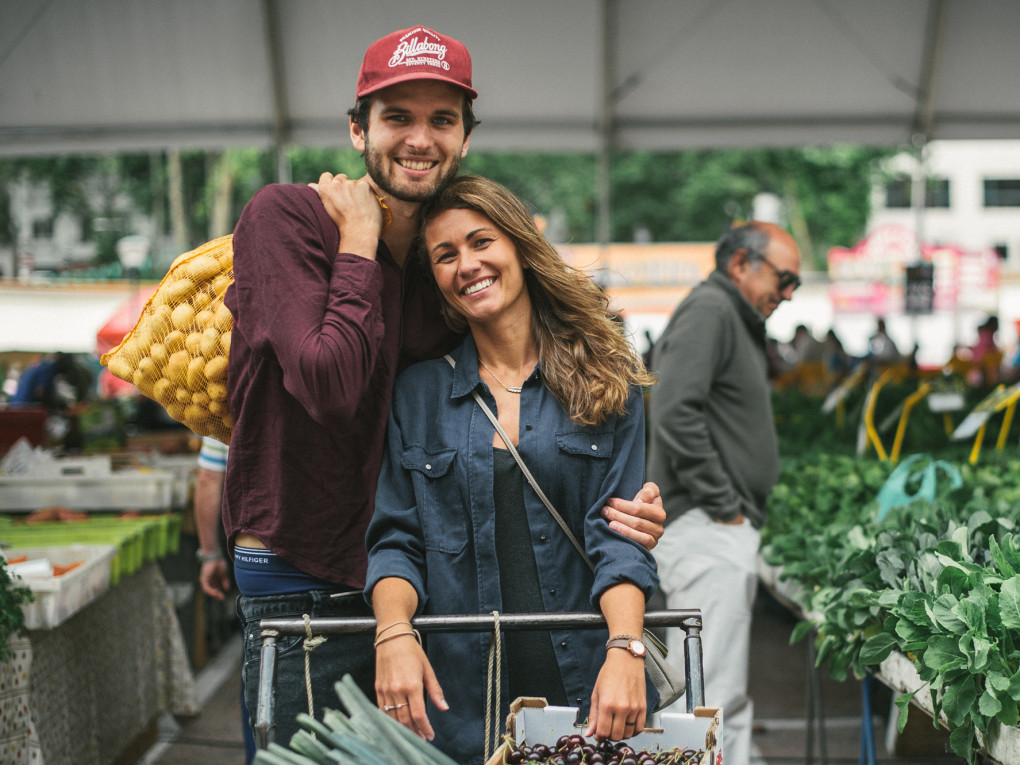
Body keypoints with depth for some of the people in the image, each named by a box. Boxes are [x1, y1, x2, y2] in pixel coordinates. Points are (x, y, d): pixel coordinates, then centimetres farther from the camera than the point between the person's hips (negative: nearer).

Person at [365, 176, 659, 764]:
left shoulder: (607, 383, 3)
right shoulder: (418, 394, 7)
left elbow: (616, 535, -5)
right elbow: (397, 540, 4)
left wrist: (626, 650, -20)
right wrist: (393, 634, -15)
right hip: (460, 699, 1)